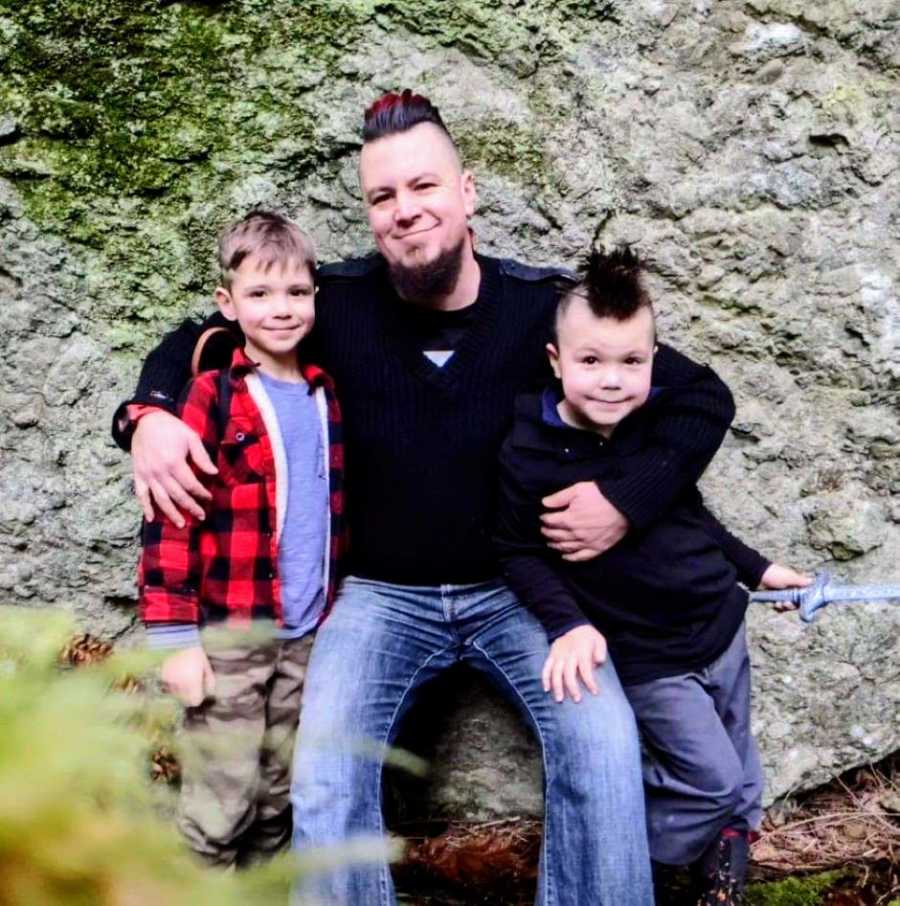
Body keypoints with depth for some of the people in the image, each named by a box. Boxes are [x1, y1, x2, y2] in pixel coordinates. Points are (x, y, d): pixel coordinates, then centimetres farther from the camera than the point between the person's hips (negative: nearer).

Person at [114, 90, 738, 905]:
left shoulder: (545, 307, -12)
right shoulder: (341, 301, -10)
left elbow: (704, 399, -5)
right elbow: (199, 338, 6)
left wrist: (628, 500, -19)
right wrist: (151, 411, -14)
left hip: (516, 586, 0)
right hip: (384, 594, 1)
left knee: (602, 746, -22)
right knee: (324, 780, -20)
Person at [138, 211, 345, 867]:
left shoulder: (326, 395, 9)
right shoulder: (211, 400, -8)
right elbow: (170, 522, -11)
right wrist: (174, 636, -14)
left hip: (307, 637, 5)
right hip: (227, 638, -5)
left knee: (279, 804, 14)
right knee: (222, 808, -2)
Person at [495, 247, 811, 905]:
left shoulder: (661, 423, -4)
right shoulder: (530, 456, -19)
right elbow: (520, 554, -12)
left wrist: (754, 568, 17)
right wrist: (568, 624, -24)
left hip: (722, 626, 6)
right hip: (646, 658, -6)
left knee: (740, 770, 20)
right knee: (712, 779, -4)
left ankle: (727, 849, 48)